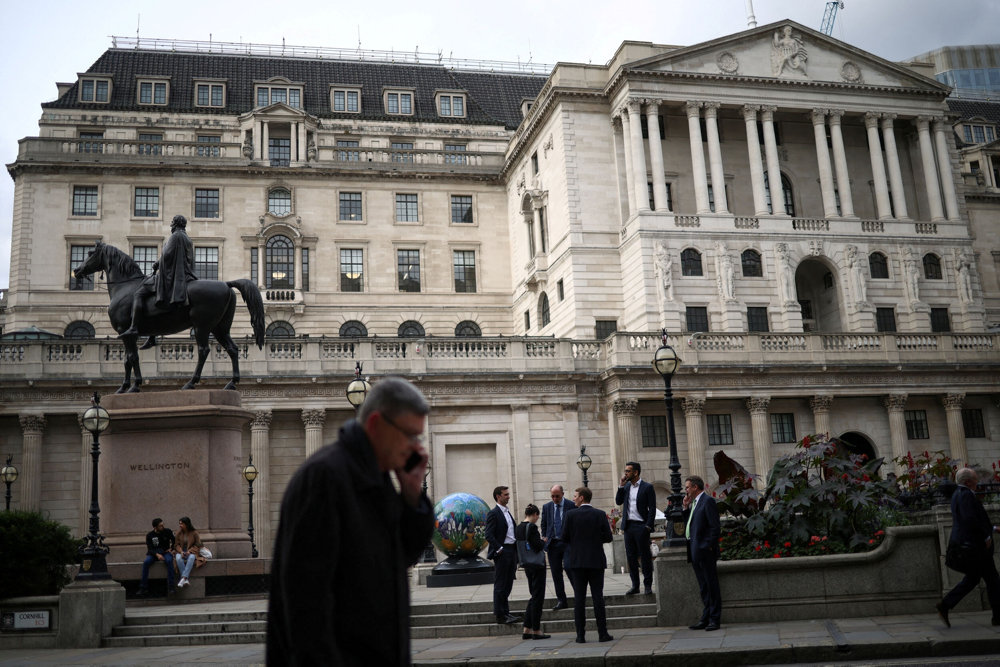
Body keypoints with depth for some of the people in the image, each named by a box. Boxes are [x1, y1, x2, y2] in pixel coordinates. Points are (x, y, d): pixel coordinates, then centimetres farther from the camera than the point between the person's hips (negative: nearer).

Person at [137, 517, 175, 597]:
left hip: (165, 552, -1)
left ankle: (170, 587, -34)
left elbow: (174, 541, 16)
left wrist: (171, 549, 1)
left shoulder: (168, 531, 0)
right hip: (154, 553, 1)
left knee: (169, 561, -34)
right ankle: (143, 588, -25)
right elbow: (150, 549, -6)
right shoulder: (150, 535, -1)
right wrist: (157, 554, -24)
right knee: (146, 562, -30)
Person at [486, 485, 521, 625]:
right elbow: (489, 535, -17)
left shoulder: (508, 512, 17)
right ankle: (499, 615, 1)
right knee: (500, 585, -3)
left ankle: (505, 612, 20)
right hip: (502, 553, -8)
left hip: (512, 551, 8)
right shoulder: (493, 514, -10)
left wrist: (516, 550, 14)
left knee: (508, 584, 12)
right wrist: (499, 549, -21)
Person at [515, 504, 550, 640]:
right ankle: (536, 630, 3)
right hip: (536, 564, -8)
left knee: (534, 596, 16)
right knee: (538, 597, 0)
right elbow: (538, 546, -19)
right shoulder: (532, 527, -16)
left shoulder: (518, 528, 8)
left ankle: (527, 630, 15)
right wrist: (543, 541, 1)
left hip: (526, 565, 8)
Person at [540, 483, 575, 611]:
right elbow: (544, 524, 16)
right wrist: (544, 537, 2)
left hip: (567, 543, -4)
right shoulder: (546, 507, 9)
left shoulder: (571, 506, -2)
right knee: (556, 573, 5)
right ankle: (561, 601, 11)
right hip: (552, 543, 4)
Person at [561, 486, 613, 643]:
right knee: (598, 596, 4)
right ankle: (602, 633, 3)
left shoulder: (571, 515, -5)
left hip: (577, 561, -1)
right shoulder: (600, 514, -2)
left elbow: (564, 538, -4)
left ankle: (580, 635, 2)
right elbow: (608, 537, -4)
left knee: (579, 598, 2)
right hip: (596, 561, 1)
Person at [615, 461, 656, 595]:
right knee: (631, 557, 7)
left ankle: (648, 585, 8)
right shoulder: (626, 486, 12)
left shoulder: (647, 487, -5)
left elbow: (652, 508, -6)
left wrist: (648, 526, -12)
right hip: (628, 526, 6)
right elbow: (618, 502, 8)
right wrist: (621, 486, -2)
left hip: (641, 527, -5)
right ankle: (635, 585, 14)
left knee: (645, 556, 0)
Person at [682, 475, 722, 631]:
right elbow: (688, 524, 17)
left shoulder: (708, 501, -9)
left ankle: (715, 620, 2)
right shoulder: (694, 503, 18)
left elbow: (714, 526, -15)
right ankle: (706, 618, 17)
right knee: (703, 587, 12)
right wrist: (686, 508, 8)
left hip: (705, 552, -9)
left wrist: (709, 546, -18)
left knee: (711, 586, -3)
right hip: (695, 552, 9)